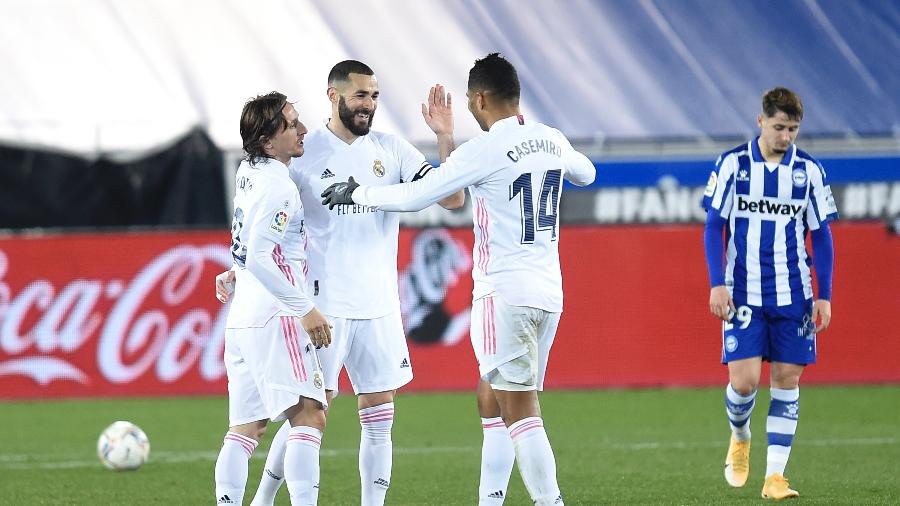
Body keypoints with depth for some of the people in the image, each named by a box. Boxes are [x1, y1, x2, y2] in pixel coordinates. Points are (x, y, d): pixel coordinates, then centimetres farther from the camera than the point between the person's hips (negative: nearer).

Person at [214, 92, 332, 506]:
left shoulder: (248, 171, 13)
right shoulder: (278, 187, -14)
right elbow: (261, 257, -21)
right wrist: (305, 309, -17)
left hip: (241, 317, 10)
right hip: (274, 316, -10)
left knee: (245, 427, 10)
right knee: (309, 415, -15)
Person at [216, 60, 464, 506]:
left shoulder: (392, 151, 6)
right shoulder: (305, 152, -3)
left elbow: (453, 199, 0)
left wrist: (445, 138, -11)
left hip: (379, 306, 4)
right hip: (322, 306, -4)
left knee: (379, 420, 4)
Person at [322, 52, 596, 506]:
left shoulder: (484, 150, -13)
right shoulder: (553, 141, 9)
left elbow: (414, 197, -10)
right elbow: (585, 173, 32)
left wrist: (356, 193, 5)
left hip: (505, 293, -7)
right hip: (549, 293, 7)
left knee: (519, 409, -7)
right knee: (518, 404, 12)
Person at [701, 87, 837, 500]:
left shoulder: (809, 170, 3)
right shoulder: (732, 164, -2)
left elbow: (821, 235, 8)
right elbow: (714, 225, 2)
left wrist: (824, 295, 2)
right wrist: (717, 284, -7)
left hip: (793, 294, 2)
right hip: (743, 293, -2)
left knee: (787, 378, -1)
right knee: (744, 380, -10)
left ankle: (775, 475, 3)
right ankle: (739, 437, 23)